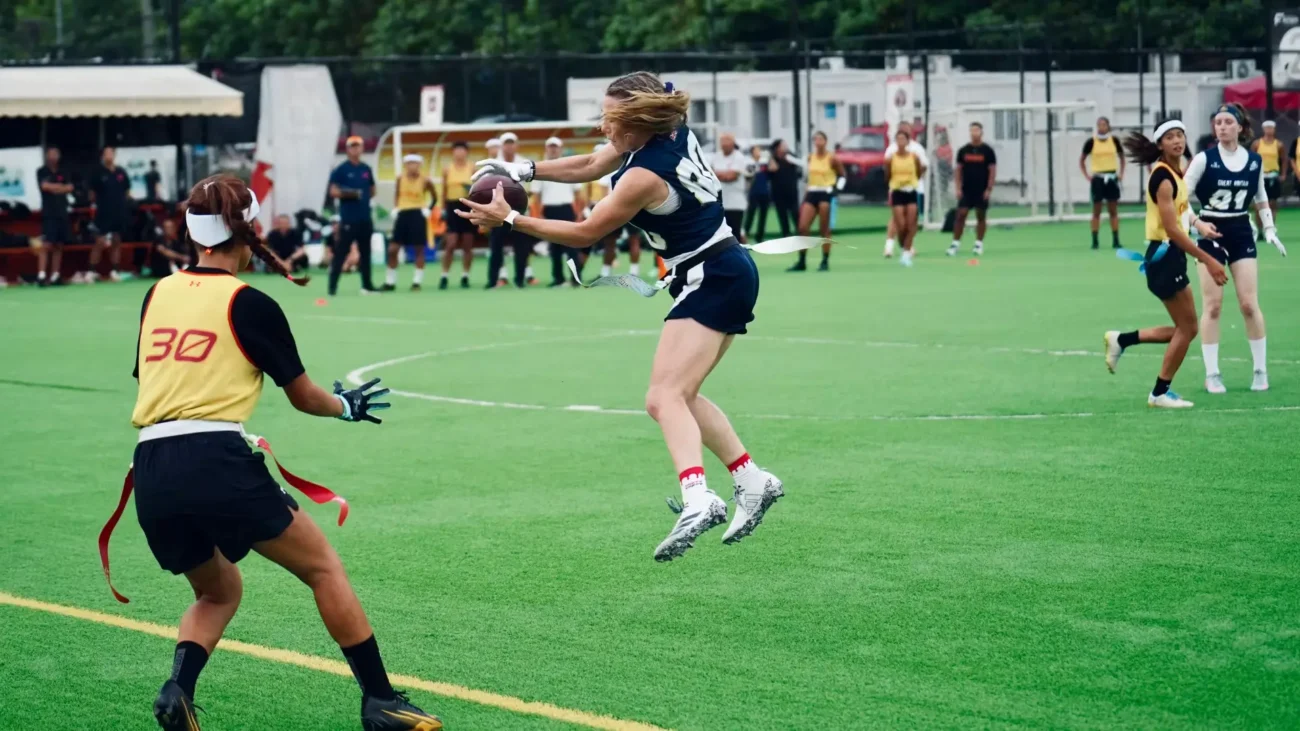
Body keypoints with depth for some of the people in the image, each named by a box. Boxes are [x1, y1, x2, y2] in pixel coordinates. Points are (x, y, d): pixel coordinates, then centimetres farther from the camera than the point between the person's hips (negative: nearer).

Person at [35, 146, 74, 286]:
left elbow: (70, 188, 3)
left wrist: (55, 188, -11)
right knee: (47, 245, -14)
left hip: (62, 213, 5)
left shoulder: (63, 173, 15)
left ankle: (55, 276, 7)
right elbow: (45, 186, -14)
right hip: (49, 213, -5)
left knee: (59, 246, 4)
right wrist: (61, 186, -3)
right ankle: (41, 276, -17)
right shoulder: (42, 172, 1)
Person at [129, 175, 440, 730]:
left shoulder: (158, 294, 13)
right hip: (218, 463, -5)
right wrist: (347, 406, 29)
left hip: (150, 475, 5)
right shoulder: (250, 305, -1)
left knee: (219, 591, 26)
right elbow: (305, 398, 9)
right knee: (324, 567, 11)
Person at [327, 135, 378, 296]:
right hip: (348, 218, -6)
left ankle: (367, 285, 17)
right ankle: (332, 286, -9)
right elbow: (333, 192, -8)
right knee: (340, 252, -9)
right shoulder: (341, 169, -4)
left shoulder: (366, 169, 12)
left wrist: (363, 196, 4)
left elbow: (372, 191, 22)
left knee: (365, 252, 11)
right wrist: (349, 194, -20)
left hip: (365, 218, 6)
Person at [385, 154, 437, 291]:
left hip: (418, 214, -3)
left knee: (419, 249, 1)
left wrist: (428, 209, -8)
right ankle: (390, 282, 10)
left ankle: (417, 282, 8)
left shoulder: (425, 180, -6)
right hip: (403, 214, 3)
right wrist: (395, 208, 1)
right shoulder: (400, 179, 2)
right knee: (392, 249, 1)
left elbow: (434, 197, 6)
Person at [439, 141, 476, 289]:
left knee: (467, 245, 4)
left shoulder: (472, 168, 3)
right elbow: (444, 191, 10)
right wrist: (443, 209, 8)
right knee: (450, 244, -7)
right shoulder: (447, 169, 5)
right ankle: (444, 277, 0)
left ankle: (465, 277, 12)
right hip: (453, 206, 0)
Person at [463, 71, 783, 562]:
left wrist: (510, 219, -8)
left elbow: (586, 232, -11)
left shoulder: (646, 175, -23)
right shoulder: (671, 130, 2)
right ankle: (752, 481, 20)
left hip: (713, 280, -10)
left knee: (665, 397, -21)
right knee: (678, 397, 18)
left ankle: (697, 498, -40)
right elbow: (590, 167, 16)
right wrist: (523, 171, 8)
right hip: (726, 276, 10)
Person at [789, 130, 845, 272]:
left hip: (826, 194, -5)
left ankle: (825, 262, 7)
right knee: (803, 228, -4)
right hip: (812, 193, 5)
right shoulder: (810, 158, 8)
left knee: (824, 230, 0)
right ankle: (801, 261, 1)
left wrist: (837, 189, -10)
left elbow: (842, 175, 1)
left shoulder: (831, 158, -5)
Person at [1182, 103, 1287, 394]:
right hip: (1210, 234, -2)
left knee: (1249, 304, -1)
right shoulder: (1204, 159, -7)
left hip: (1241, 233, 2)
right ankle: (1211, 374, 4)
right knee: (1212, 305, -2)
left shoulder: (1255, 161, 3)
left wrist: (1269, 229, 4)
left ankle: (1261, 370, 10)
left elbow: (1261, 201, 15)